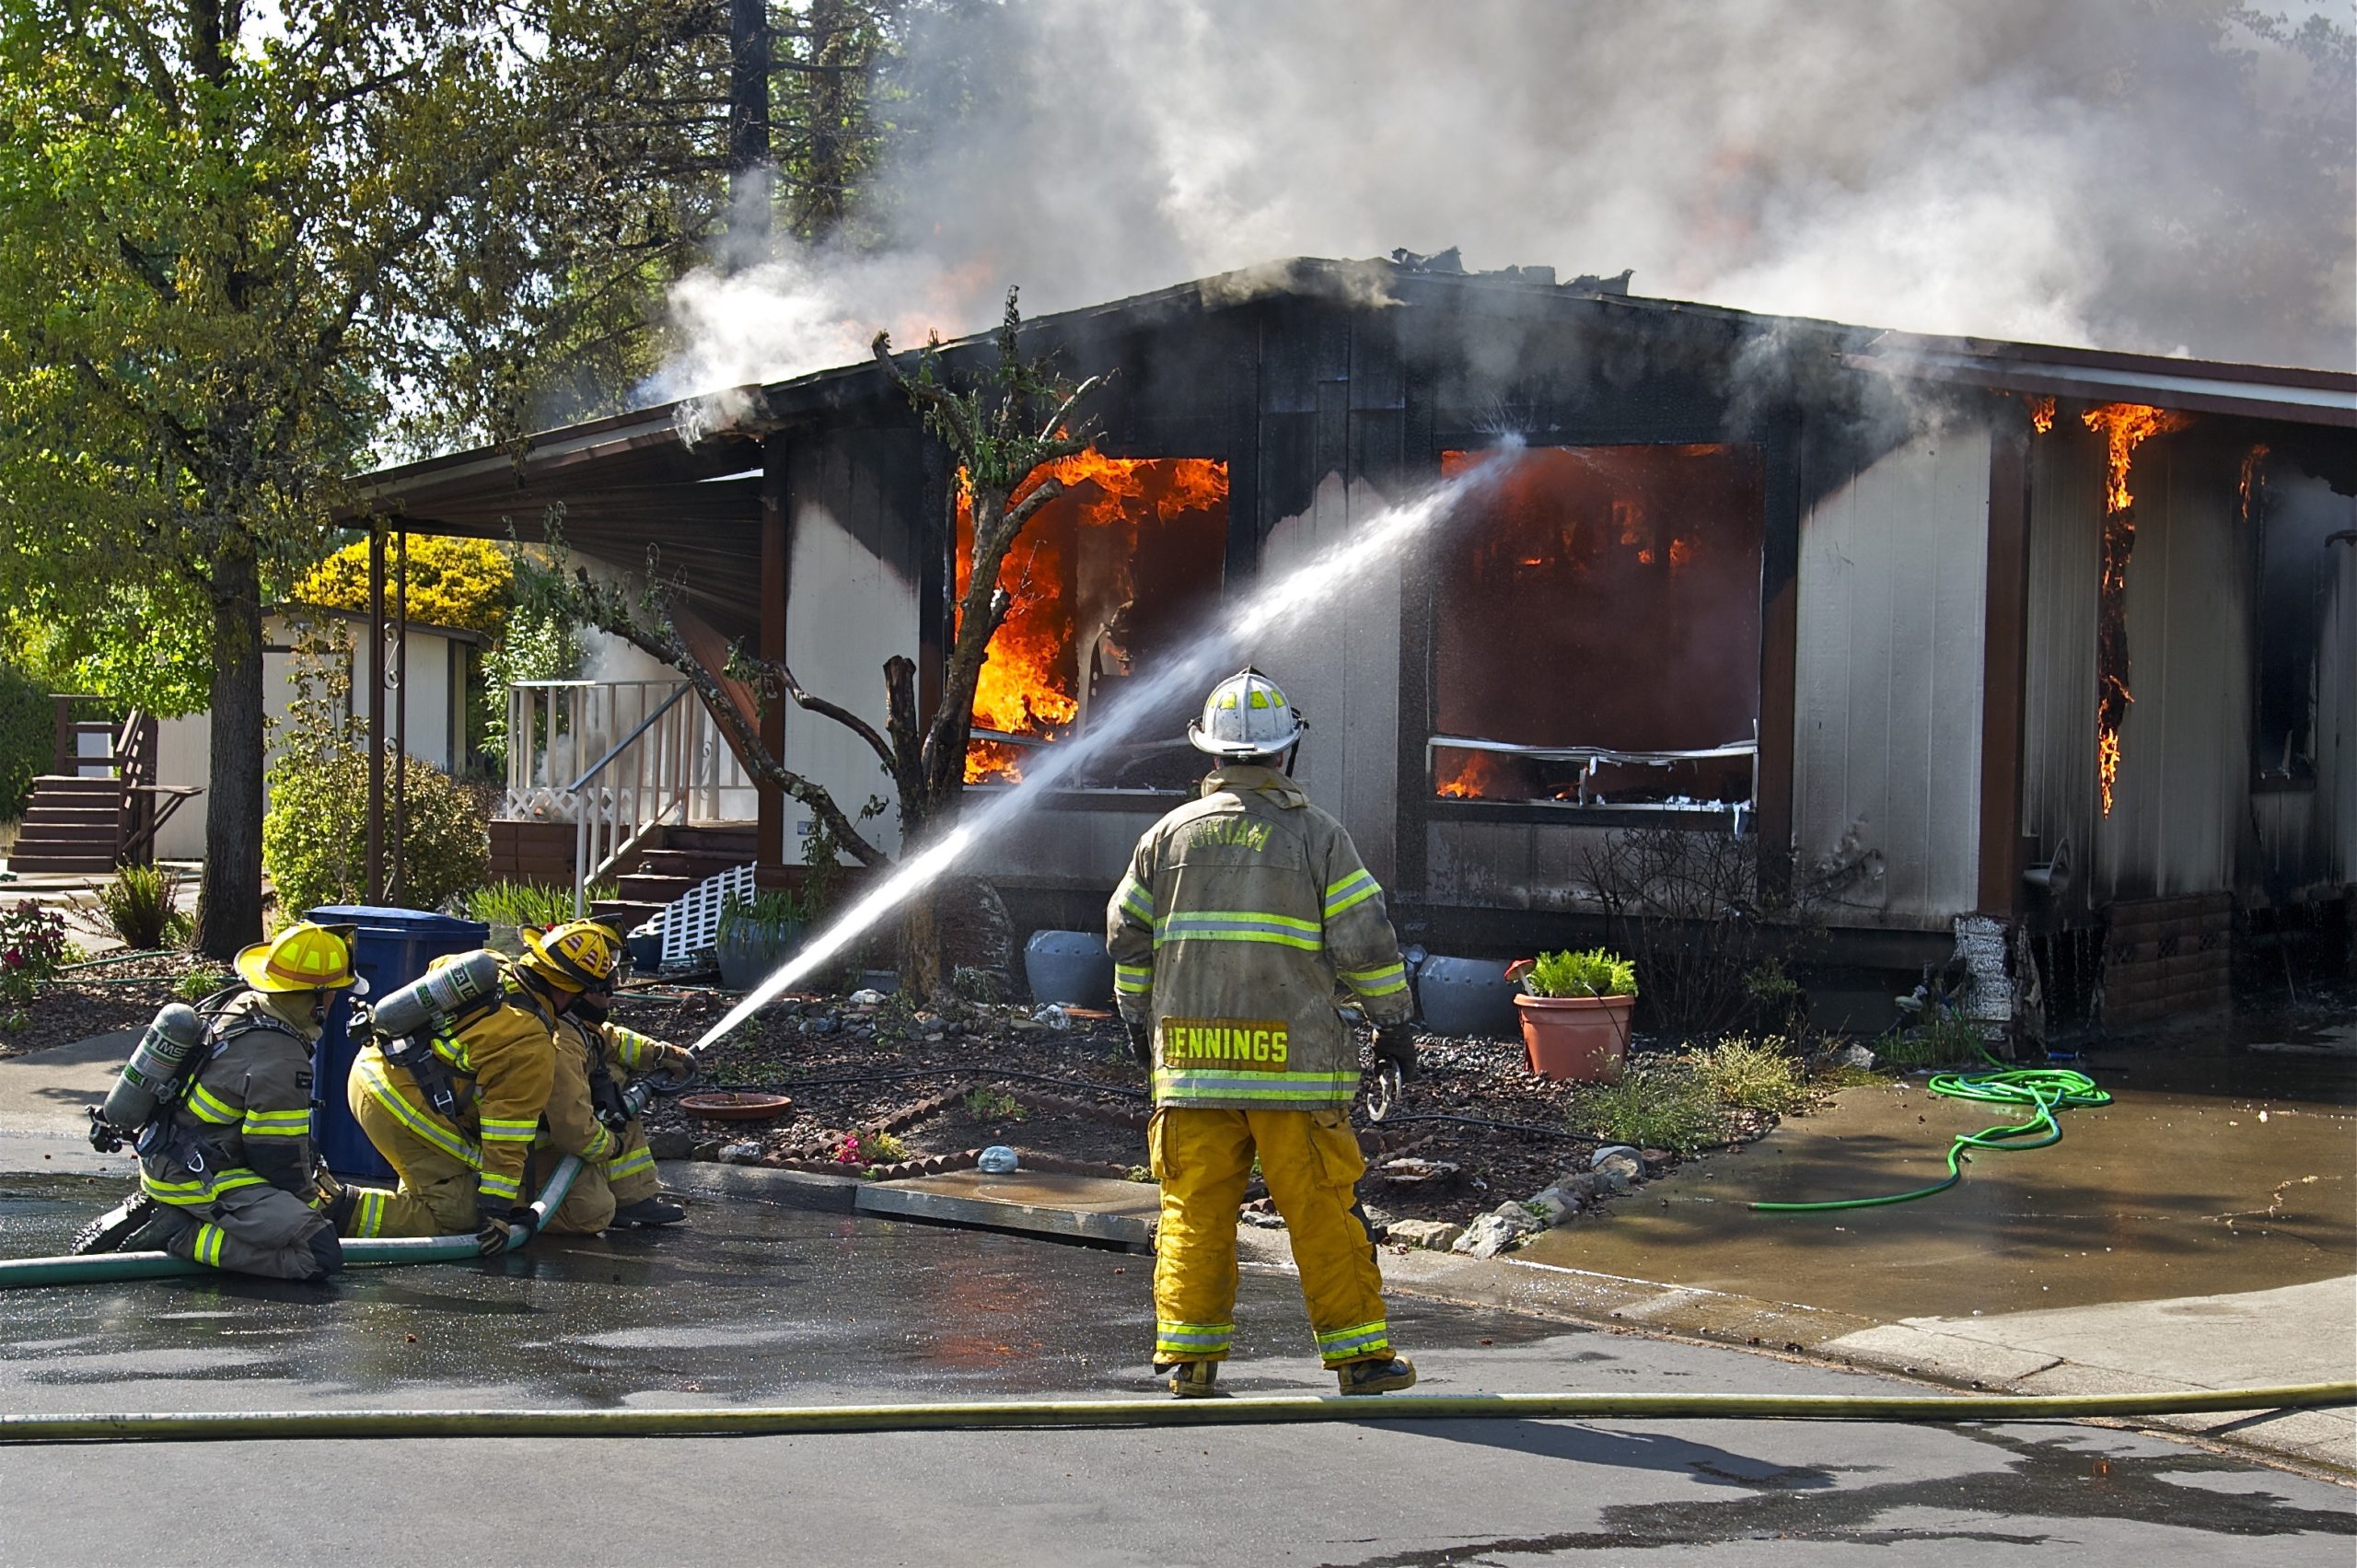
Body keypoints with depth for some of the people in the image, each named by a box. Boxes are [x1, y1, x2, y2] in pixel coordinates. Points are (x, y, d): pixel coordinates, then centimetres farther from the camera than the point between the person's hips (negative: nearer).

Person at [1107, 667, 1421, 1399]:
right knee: (1322, 1207, 2)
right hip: (1292, 1059, -3)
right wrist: (1393, 1022, 8)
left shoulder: (1170, 834, 8)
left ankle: (1187, 1353, 7)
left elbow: (1127, 934, 13)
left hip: (1191, 1056, 3)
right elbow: (1364, 940, -3)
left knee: (1196, 1208, 7)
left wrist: (1138, 1019, 26)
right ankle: (1359, 1352, 6)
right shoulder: (1317, 834, 0)